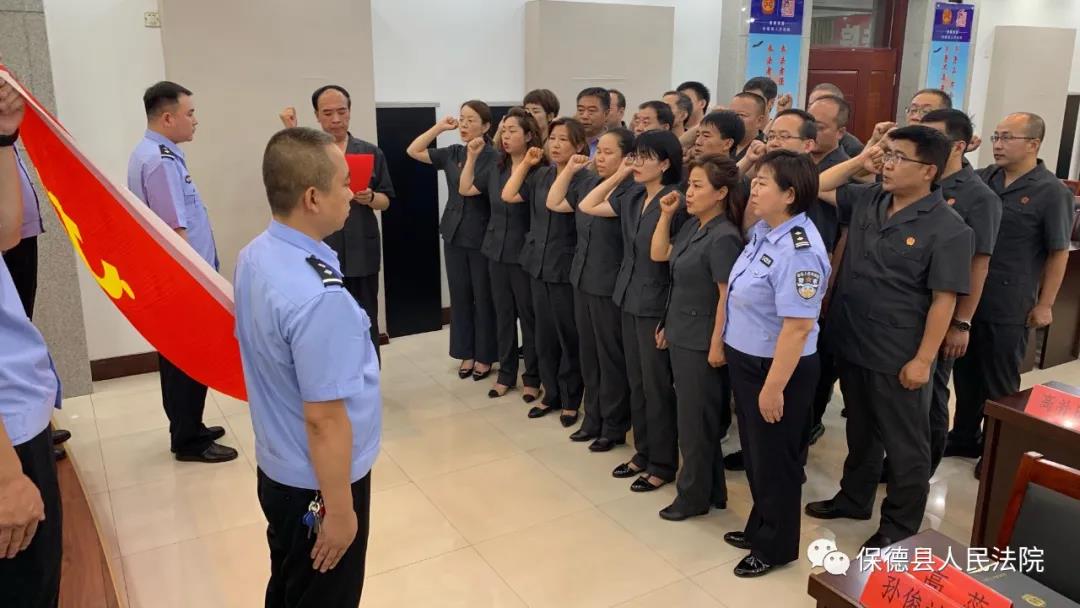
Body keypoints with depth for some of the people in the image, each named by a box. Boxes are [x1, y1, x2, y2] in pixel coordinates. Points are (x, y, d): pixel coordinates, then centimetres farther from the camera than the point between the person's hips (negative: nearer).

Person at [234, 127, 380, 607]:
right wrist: (339, 509, -17)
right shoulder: (318, 295, -32)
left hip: (277, 469, 8)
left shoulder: (254, 257, -4)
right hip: (318, 483, -8)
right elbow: (324, 417, -27)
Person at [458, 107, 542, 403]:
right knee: (503, 314, 14)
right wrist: (472, 156, 9)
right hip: (497, 251, 6)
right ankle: (506, 373, 26)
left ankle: (532, 377, 19)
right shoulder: (496, 167, 7)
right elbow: (465, 189, 15)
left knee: (528, 315, 6)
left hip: (524, 253, -6)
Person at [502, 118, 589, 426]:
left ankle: (570, 400, 20)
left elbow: (558, 203, -20)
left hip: (567, 267, -6)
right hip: (539, 263, 6)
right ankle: (551, 394, 28)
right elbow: (508, 195, 5)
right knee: (545, 334, 14)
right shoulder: (540, 175, 9)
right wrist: (525, 163, 4)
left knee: (568, 336, 6)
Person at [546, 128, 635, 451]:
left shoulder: (632, 190, -16)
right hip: (582, 279, 8)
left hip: (611, 285, -8)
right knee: (588, 353, 16)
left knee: (610, 356, 5)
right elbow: (554, 204, 14)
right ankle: (593, 417, 30)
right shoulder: (588, 182, 8)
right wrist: (569, 169, 8)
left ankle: (614, 425, 20)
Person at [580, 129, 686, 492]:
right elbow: (587, 207, 13)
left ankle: (663, 465, 19)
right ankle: (643, 452, 31)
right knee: (636, 383, 16)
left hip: (657, 305, -7)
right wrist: (618, 175, 6)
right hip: (630, 300, 7)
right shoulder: (632, 197, 6)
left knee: (657, 387, 4)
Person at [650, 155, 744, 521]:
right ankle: (711, 490, 31)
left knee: (695, 421, 5)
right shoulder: (693, 226, 7)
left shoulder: (724, 238, -19)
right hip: (681, 337, 9)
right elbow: (658, 255, 16)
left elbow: (728, 296, -20)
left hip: (702, 343, -9)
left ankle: (694, 496, 21)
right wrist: (666, 214, 7)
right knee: (699, 418, 17)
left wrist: (717, 345, -19)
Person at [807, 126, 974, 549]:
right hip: (850, 342, 7)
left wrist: (923, 360, -16)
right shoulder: (867, 200, 2)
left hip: (897, 356, -6)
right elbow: (817, 187, 13)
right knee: (860, 429, 23)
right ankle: (854, 498, 41)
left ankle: (901, 526, 26)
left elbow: (943, 300, -15)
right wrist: (860, 159, 0)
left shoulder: (947, 229, -15)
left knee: (904, 442, 10)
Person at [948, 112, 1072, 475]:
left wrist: (1044, 305, -7)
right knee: (966, 372, 16)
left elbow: (1058, 253, -6)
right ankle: (964, 436, 32)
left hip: (1008, 305, -5)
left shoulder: (1052, 192, -9)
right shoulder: (983, 178, 4)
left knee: (1000, 382, 9)